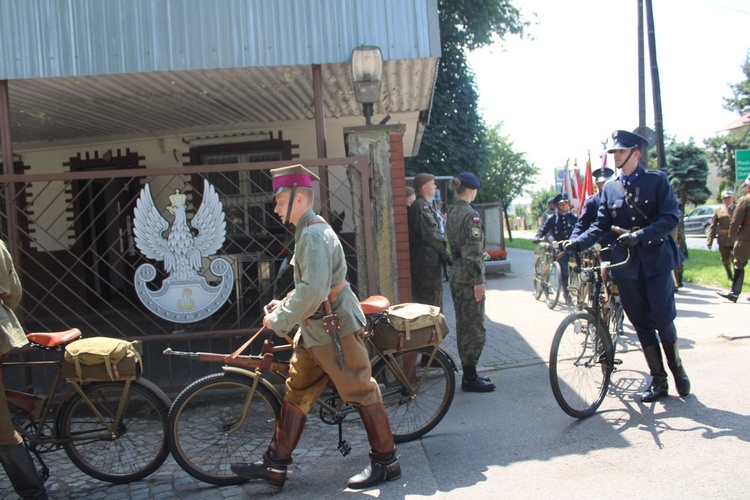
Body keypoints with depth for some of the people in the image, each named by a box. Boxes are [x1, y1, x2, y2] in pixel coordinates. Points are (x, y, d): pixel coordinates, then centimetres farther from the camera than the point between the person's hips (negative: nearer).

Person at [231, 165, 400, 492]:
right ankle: (275, 466, 20)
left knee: (362, 394, 1)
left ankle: (386, 463, 15)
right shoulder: (308, 232, 13)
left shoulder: (314, 234, -20)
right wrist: (284, 305, 12)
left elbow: (313, 291, -29)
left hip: (335, 329, -11)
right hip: (314, 331, 11)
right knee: (295, 394, 12)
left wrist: (279, 321, -18)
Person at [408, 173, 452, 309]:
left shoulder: (424, 205, 18)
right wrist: (445, 254, -13)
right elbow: (432, 235, -20)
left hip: (418, 260, 11)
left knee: (419, 297, 16)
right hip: (428, 259, -11)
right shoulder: (422, 207, -14)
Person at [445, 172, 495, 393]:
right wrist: (478, 281, -18)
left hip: (455, 274, 9)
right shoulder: (471, 215, -16)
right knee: (475, 327, -1)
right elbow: (473, 251, -20)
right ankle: (470, 378, 5)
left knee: (463, 324, 14)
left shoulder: (452, 213, 11)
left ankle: (468, 373, 23)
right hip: (469, 277, -9)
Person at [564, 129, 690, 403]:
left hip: (656, 259, -3)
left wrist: (640, 235, -24)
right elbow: (601, 225, 3)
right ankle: (658, 380, 17)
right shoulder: (609, 189, 8)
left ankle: (677, 370, 25)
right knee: (641, 324, 6)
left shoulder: (657, 180, -1)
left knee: (663, 319, -1)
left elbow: (671, 218, -10)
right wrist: (577, 242, -14)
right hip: (625, 263, 3)